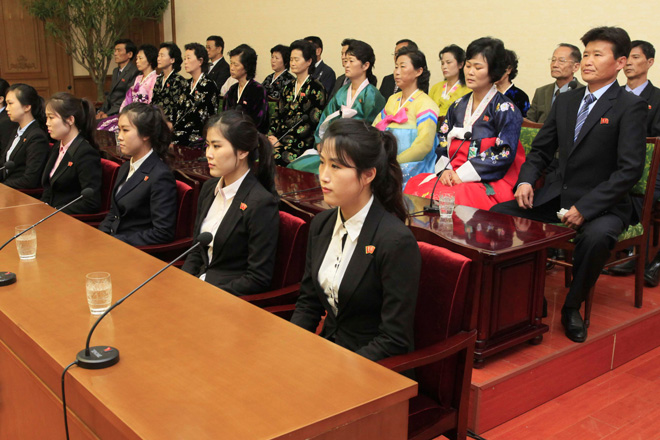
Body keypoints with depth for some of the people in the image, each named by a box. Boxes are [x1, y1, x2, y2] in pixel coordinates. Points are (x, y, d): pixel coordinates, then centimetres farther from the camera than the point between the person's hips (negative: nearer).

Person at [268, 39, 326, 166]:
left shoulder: (316, 88, -2)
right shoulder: (289, 88, 21)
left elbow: (312, 122, -10)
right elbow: (278, 114, 18)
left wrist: (282, 141, -12)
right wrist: (271, 136, -2)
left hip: (300, 145, -6)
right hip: (279, 139, 6)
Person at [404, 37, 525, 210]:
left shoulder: (505, 109, -1)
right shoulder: (458, 106, 18)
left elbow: (505, 154, -11)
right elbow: (443, 144, 16)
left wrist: (463, 174, -15)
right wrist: (445, 169, -6)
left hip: (490, 183, -6)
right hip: (453, 176, 6)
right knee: (414, 185, -22)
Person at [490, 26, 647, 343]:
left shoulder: (630, 107, -7)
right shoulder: (565, 101, 12)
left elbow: (630, 169, -15)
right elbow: (540, 150, 18)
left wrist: (584, 208, -23)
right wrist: (525, 180, -5)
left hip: (601, 204, -6)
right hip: (555, 195, 6)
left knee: (596, 236, -37)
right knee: (497, 215, -12)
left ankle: (572, 307, -10)